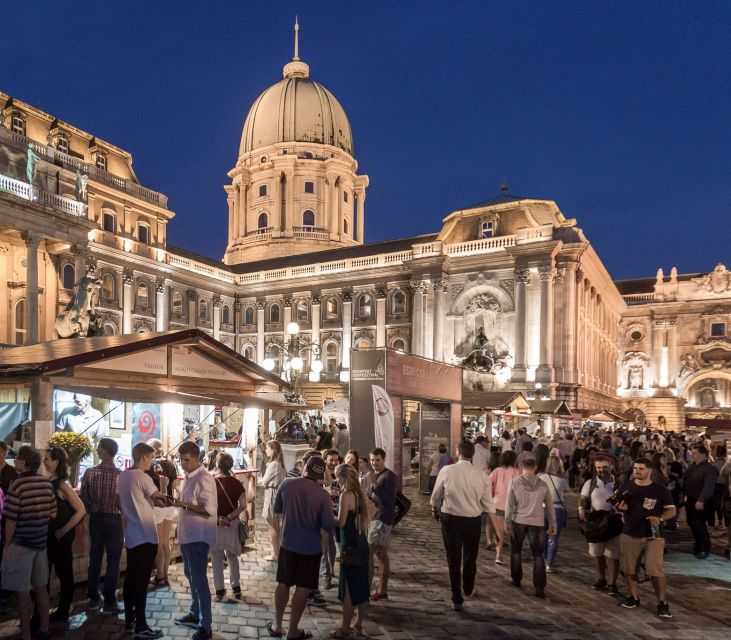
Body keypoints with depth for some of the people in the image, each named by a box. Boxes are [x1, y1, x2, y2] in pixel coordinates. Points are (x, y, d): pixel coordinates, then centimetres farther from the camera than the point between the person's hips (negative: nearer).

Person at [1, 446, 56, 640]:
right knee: (41, 587, 17)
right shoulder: (47, 483, 0)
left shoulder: (17, 485, -18)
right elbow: (52, 513, 7)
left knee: (23, 592, 5)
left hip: (21, 544, -6)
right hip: (41, 542, 6)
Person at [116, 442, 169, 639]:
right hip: (145, 537, -9)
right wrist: (164, 486, 2)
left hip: (131, 536, 9)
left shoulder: (122, 476, 7)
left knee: (130, 579, 14)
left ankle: (129, 621, 23)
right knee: (141, 582, -3)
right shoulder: (142, 477, -18)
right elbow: (162, 502, -15)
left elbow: (119, 502, 17)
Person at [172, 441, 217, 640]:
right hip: (187, 535, 9)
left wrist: (184, 505, -27)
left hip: (199, 537, -9)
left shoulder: (204, 478, -20)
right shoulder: (188, 476, 10)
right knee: (191, 576, 21)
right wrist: (178, 502, 6)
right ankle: (195, 614, 37)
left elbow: (210, 509, -25)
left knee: (199, 579, -3)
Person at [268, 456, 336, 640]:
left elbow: (277, 509, 5)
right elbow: (329, 526, -15)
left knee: (283, 583, 17)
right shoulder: (323, 495, -17)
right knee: (302, 588, 9)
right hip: (310, 547, -3)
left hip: (288, 543, 3)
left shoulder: (287, 483, -9)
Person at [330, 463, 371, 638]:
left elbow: (341, 523, -17)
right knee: (361, 586, 15)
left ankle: (345, 629, 12)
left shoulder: (346, 495, -16)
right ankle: (359, 625, 25)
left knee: (349, 588, 2)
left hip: (350, 546, -8)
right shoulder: (361, 494, 7)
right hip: (362, 544, 8)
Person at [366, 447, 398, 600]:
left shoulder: (390, 476, -12)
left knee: (368, 554, -11)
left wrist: (375, 485, -28)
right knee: (381, 555, 11)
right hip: (374, 518, 9)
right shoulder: (375, 476, 15)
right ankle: (382, 590, 17)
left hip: (382, 520, -9)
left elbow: (390, 499, -22)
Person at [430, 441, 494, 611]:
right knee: (470, 557, 22)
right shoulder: (481, 475, -8)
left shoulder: (447, 471, -12)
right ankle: (468, 590, 43)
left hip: (450, 518, -2)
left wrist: (435, 510, 22)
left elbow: (435, 496, 1)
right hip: (473, 520, 2)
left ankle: (457, 599, 14)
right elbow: (488, 505, -5)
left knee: (454, 559, 9)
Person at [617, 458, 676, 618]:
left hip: (652, 536, -3)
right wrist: (620, 507, -9)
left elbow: (672, 510, 1)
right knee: (629, 569, 9)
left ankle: (662, 602, 7)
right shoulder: (627, 487, 5)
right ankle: (634, 598, 26)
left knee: (655, 570, -9)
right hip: (629, 535, 3)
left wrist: (660, 518, -18)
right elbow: (620, 506, 15)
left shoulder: (660, 490, -3)